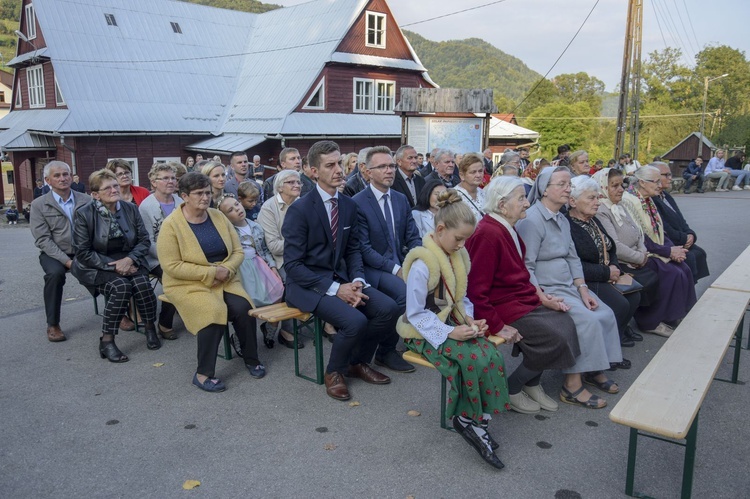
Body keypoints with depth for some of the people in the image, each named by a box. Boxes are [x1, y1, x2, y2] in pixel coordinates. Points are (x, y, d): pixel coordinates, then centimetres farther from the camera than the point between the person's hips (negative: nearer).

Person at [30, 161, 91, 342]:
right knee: (55, 273, -34)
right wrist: (66, 260, -20)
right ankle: (53, 325, -16)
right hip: (54, 254, -1)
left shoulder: (86, 200, 4)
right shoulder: (39, 205, -2)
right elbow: (43, 239, -9)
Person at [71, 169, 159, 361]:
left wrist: (129, 259, -17)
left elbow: (144, 240, 1)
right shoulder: (84, 214, -10)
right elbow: (82, 252, -11)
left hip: (128, 261, 3)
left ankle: (150, 327, -3)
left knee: (142, 284, -27)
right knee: (121, 286, -31)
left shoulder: (131, 209, 0)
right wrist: (112, 265, -20)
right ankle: (106, 341, -21)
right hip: (97, 266, -3)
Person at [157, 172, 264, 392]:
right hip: (188, 284, -4)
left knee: (243, 308, -23)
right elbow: (172, 266, -15)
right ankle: (203, 373, -13)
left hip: (224, 280, 4)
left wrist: (226, 270, -15)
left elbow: (238, 251, 6)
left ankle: (251, 358, 1)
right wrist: (211, 272, -19)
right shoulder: (171, 225, -10)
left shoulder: (218, 216, 5)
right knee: (213, 313, -30)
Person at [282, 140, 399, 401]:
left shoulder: (349, 205, 4)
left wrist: (357, 281, -9)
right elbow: (292, 265, -15)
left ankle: (358, 362, 11)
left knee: (388, 308, -14)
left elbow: (353, 250, 11)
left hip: (340, 278, 6)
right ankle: (334, 372, 3)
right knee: (355, 320, -28)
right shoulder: (300, 209, -14)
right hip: (308, 284, -6)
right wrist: (335, 289, -21)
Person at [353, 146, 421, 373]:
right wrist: (395, 269, -21)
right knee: (405, 291, -30)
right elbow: (364, 249, -14)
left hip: (401, 263, 6)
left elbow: (413, 237, 9)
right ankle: (386, 351, -10)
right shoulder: (357, 203, -9)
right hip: (372, 268, -6)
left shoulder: (401, 199, 11)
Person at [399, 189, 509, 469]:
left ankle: (476, 418, -5)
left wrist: (470, 319, -5)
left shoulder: (457, 255, 4)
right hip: (426, 331, -7)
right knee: (474, 360, -27)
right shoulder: (422, 263, -20)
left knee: (493, 356, -19)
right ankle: (468, 419, -3)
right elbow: (415, 314, -17)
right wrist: (450, 333, -24)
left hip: (453, 323, 7)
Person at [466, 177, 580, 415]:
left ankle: (532, 384, 15)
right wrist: (497, 327, -20)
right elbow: (477, 291, -23)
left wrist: (540, 297, 8)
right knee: (555, 339, -14)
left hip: (523, 300, 10)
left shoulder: (506, 229, 8)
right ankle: (510, 389, 5)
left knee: (566, 322, -1)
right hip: (502, 306, -10)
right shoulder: (488, 234, -23)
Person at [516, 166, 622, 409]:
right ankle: (572, 386, -12)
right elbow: (526, 267, -19)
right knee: (588, 320, -22)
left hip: (568, 285, 9)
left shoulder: (562, 220, 14)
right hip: (544, 289, -9)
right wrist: (544, 298, -25)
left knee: (606, 314, -1)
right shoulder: (531, 220, -16)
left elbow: (573, 258, 15)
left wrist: (583, 290, 3)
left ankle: (593, 370, 16)